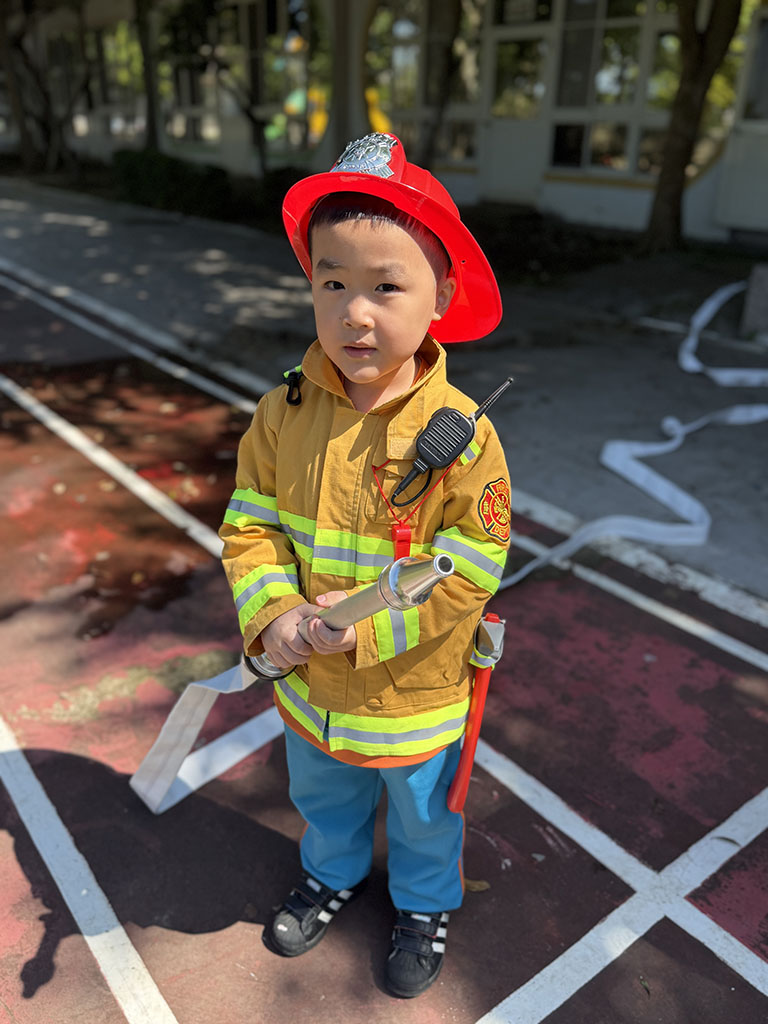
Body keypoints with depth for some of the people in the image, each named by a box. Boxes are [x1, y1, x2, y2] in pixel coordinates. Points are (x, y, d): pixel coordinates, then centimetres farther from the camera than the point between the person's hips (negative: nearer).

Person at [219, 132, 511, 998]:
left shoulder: (461, 435, -26)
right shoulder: (283, 412, -15)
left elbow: (465, 579, -22)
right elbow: (250, 526, -10)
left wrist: (364, 631, -29)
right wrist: (272, 615, -26)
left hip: (415, 693, -3)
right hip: (309, 683, 4)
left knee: (422, 815, 27)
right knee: (322, 797, 32)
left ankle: (425, 902, 60)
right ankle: (332, 874, 65)